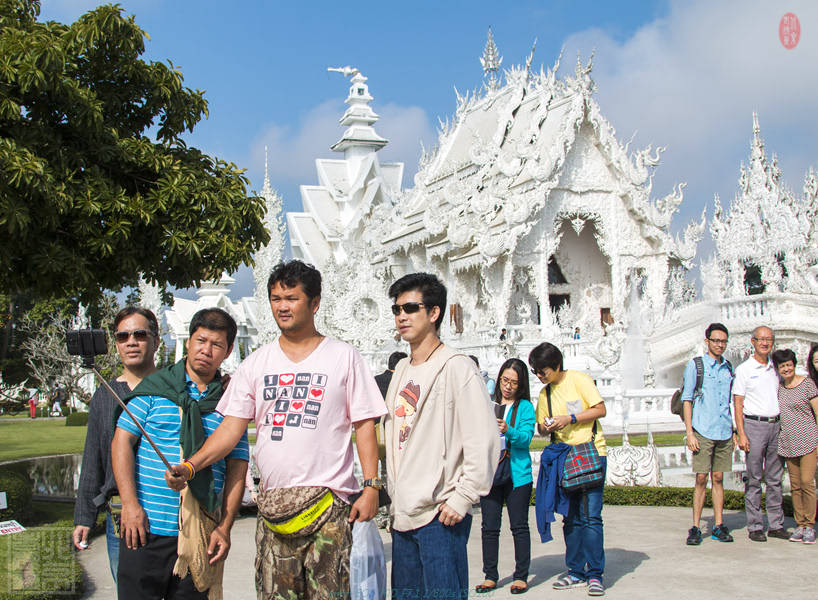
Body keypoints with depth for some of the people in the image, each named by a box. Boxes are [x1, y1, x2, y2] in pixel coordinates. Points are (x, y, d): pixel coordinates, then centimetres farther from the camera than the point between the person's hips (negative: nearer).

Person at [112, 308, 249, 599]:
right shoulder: (155, 387, 4)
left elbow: (237, 469, 6)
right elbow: (121, 441, 0)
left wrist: (224, 529, -2)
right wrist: (130, 504, -9)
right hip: (146, 528, -1)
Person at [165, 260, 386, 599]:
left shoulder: (343, 357, 4)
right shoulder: (255, 363, 11)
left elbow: (364, 424, 2)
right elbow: (233, 425, 7)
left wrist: (371, 487, -6)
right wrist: (191, 465, -8)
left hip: (328, 501, -3)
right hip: (272, 504, 3)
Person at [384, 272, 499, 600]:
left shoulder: (456, 367, -9)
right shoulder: (402, 370, 15)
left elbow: (484, 441, -14)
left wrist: (462, 499, -16)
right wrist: (396, 497, 15)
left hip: (440, 515, -8)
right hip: (403, 513, 8)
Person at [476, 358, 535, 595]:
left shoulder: (525, 407, 3)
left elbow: (526, 437, -10)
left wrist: (508, 431, -27)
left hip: (517, 474, -2)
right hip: (489, 472, 3)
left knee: (519, 526, 3)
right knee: (489, 527, 4)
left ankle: (521, 576, 11)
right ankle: (490, 576, 13)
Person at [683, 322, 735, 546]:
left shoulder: (728, 368, 12)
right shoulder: (695, 365, -1)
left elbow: (732, 401, 19)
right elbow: (687, 400, -2)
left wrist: (734, 430, 13)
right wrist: (689, 433, -8)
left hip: (724, 432, 4)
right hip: (703, 432, -4)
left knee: (718, 478, 8)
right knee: (701, 479, -4)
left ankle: (719, 526, 14)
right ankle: (695, 528, 2)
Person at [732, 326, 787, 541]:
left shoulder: (775, 368, 12)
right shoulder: (743, 369, -1)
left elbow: (780, 398, 18)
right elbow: (737, 404, -4)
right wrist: (741, 434, -11)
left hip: (776, 425, 5)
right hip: (754, 426, -5)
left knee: (775, 477, 7)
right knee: (754, 479, -1)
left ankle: (776, 524, 14)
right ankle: (755, 527, 4)